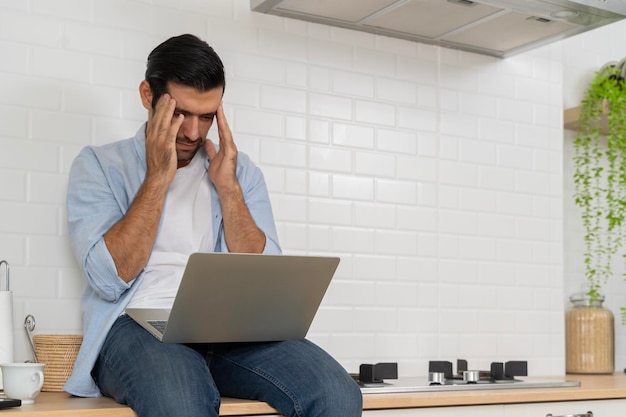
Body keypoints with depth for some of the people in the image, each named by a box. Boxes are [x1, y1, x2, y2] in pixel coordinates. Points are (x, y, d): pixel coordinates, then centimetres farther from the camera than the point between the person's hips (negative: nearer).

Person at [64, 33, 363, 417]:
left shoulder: (240, 170, 16)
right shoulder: (99, 165, 8)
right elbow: (111, 277, -7)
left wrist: (227, 187, -1)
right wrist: (158, 177, -6)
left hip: (230, 329, 4)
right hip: (137, 329, -3)